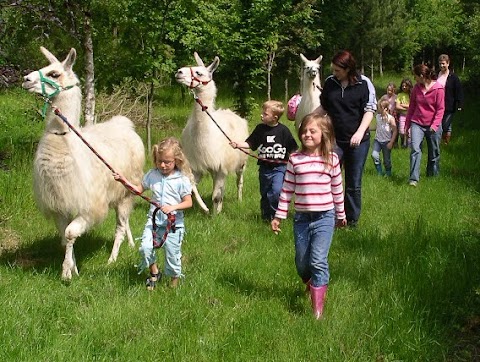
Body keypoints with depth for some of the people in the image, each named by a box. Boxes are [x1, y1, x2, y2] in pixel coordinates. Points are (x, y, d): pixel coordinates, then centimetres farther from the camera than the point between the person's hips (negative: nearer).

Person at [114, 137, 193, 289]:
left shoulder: (182, 179, -9)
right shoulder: (152, 175, 3)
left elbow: (188, 202, -8)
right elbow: (139, 189, 13)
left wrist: (173, 207, -24)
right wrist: (125, 182, -1)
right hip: (154, 220, 3)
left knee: (172, 253, 2)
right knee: (145, 247, -14)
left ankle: (175, 278, 29)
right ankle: (154, 273, 13)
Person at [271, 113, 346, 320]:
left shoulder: (331, 159, -1)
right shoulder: (295, 160, 0)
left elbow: (337, 189, 8)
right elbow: (287, 190, 5)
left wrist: (340, 215, 16)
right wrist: (279, 216, 5)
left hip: (324, 217, -2)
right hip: (301, 218, 2)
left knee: (318, 261, -12)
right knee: (302, 262, 12)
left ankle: (318, 308, -6)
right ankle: (310, 284, 45)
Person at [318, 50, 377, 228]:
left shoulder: (364, 83, -7)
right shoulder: (330, 83, 3)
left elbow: (370, 110, -8)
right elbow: (323, 108, 15)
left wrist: (360, 132, -21)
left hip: (358, 140, -2)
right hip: (334, 139, 2)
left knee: (354, 184, 8)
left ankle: (352, 219, 20)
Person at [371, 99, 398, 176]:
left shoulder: (390, 118, -11)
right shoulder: (378, 116, 4)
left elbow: (395, 131, -9)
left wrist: (391, 142, -13)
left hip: (386, 141, -4)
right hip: (378, 140, 4)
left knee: (386, 159, 5)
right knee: (374, 155, -17)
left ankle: (388, 173, 29)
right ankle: (379, 172, -2)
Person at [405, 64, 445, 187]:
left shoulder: (438, 88, -10)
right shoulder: (416, 88, 2)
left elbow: (440, 109, -9)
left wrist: (435, 124, -19)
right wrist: (407, 125, 14)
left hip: (432, 126, -2)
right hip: (417, 123, 2)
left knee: (434, 153, 10)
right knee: (415, 149, -16)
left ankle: (433, 176, 30)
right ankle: (413, 179, -18)